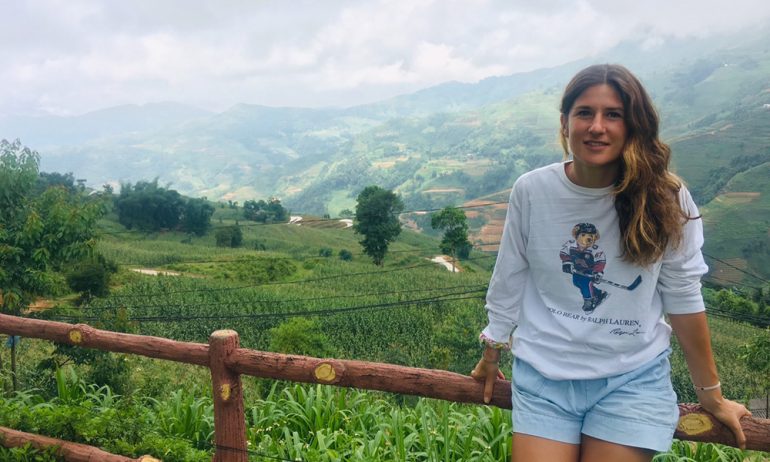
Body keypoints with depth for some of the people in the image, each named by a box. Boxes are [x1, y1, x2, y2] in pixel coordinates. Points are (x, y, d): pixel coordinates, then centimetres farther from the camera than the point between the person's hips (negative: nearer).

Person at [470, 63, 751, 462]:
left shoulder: (665, 198, -11)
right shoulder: (531, 191, -9)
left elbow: (683, 297, -3)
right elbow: (508, 282, 2)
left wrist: (710, 394, 5)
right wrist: (491, 354, 12)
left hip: (633, 377, 0)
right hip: (544, 375, 1)